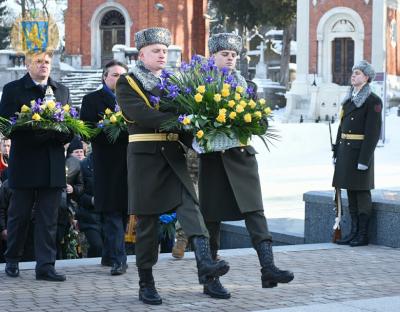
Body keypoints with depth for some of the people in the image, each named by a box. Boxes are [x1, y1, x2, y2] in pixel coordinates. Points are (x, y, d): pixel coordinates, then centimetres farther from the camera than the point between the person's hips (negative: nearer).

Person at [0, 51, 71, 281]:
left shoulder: (62, 91, 15)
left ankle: (46, 266, 4)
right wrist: (35, 131, -18)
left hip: (53, 165, 3)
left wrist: (62, 133, -11)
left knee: (49, 218, 2)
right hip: (24, 164, -3)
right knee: (19, 215, 6)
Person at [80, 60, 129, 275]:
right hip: (107, 163, -5)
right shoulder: (92, 100, 4)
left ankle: (109, 255, 20)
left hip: (129, 161, 5)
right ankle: (118, 259, -12)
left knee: (123, 211, 8)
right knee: (112, 213, -9)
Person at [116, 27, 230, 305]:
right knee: (147, 221, 1)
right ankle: (146, 284, 10)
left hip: (174, 155, 4)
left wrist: (189, 137, -6)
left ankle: (205, 264, -28)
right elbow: (141, 115, -17)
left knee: (190, 205, -16)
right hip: (146, 156, -4)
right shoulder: (127, 83, -1)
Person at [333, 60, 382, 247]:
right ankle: (354, 231, 16)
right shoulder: (349, 99, 15)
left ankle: (363, 235, 3)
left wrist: (364, 159, -19)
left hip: (360, 152, -8)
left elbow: (373, 132, -14)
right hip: (345, 150, 8)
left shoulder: (373, 101, -9)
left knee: (362, 193, -3)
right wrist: (337, 152, 14)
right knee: (351, 193, 10)